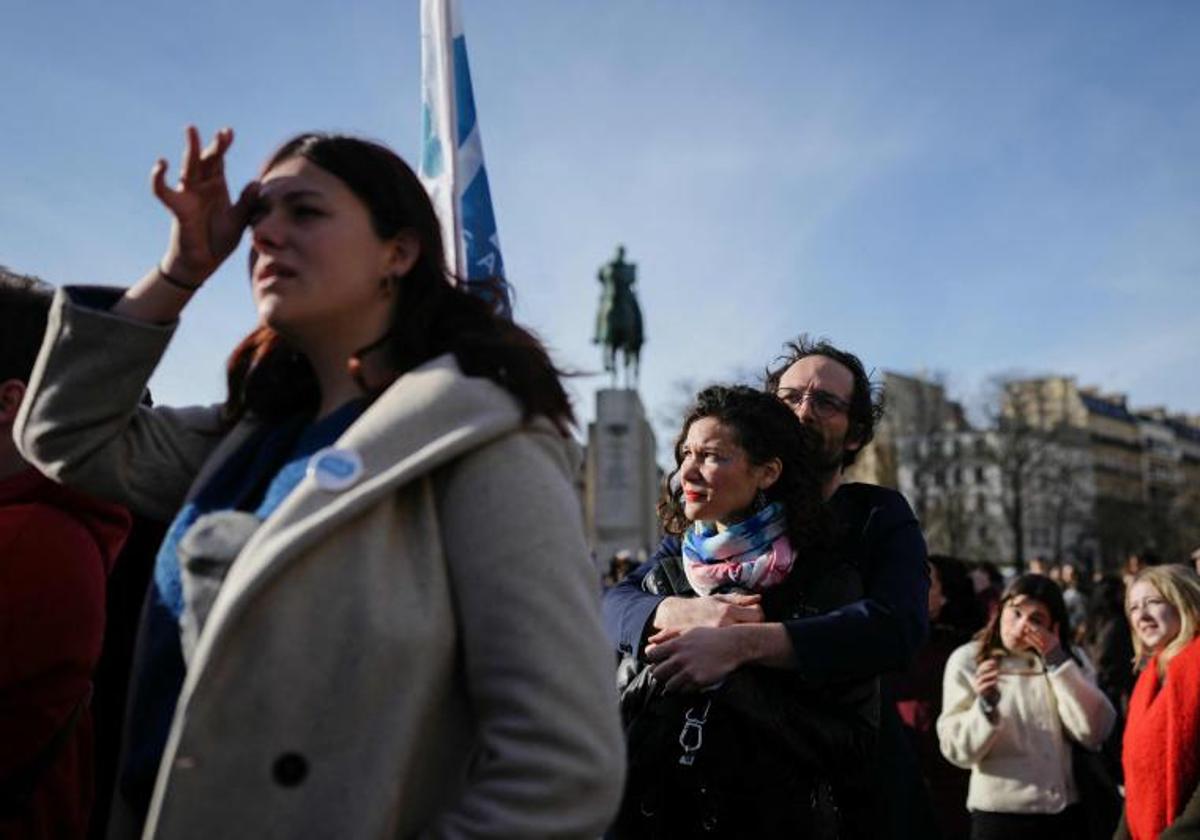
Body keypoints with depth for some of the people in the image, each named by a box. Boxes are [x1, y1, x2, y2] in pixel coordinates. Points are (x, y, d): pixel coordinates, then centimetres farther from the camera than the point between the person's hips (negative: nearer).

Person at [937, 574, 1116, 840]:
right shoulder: (968, 660, -3)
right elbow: (958, 750, -10)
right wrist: (986, 706, -27)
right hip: (999, 815, -2)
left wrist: (1057, 662, -13)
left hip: (1066, 812, 3)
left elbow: (1094, 734, -10)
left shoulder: (1070, 659, 5)